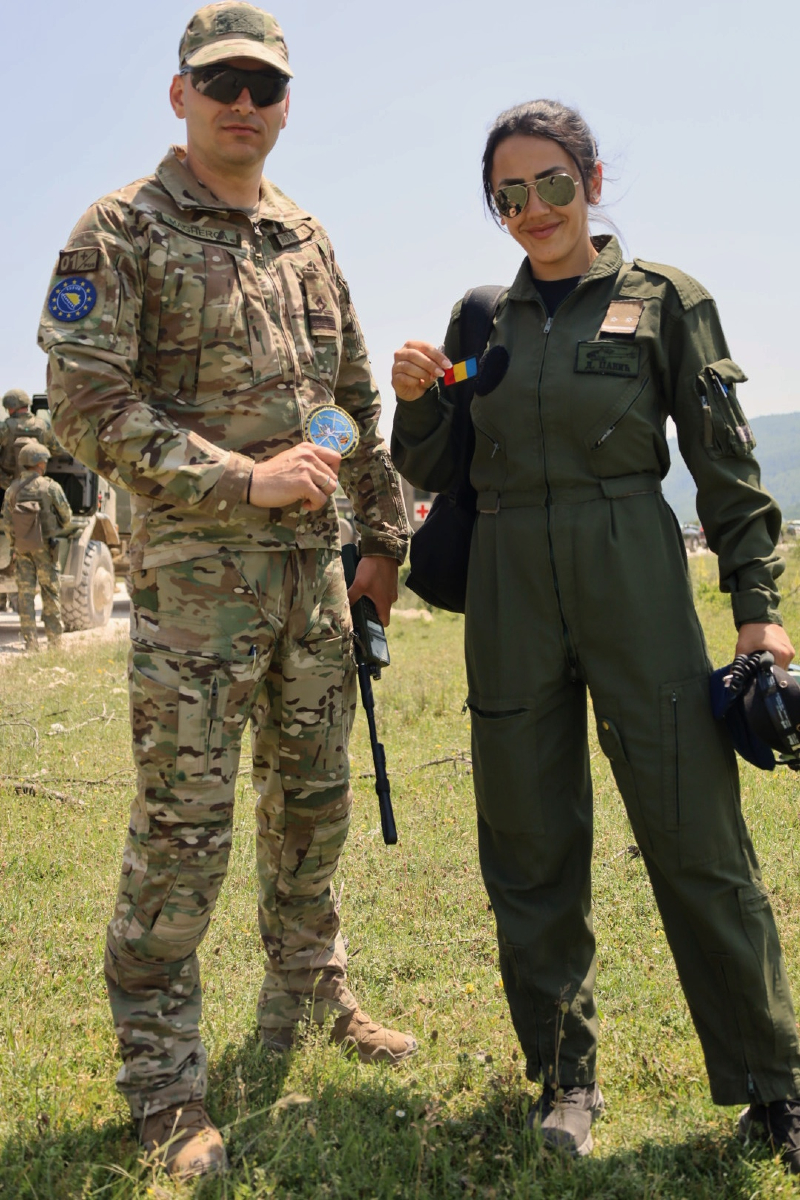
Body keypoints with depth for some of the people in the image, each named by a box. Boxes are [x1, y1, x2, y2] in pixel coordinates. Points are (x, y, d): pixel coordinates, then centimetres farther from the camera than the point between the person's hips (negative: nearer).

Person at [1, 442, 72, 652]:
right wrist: (57, 528, 19)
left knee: (25, 593, 4)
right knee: (50, 593, 6)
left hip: (21, 548, 3)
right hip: (45, 547, -3)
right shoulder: (50, 487, -9)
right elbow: (66, 517, -3)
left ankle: (30, 642, 1)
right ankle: (54, 640, 8)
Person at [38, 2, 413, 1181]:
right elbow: (85, 402, -13)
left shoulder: (307, 239, 14)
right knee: (183, 829, -2)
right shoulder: (122, 230, -5)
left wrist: (384, 539, 13)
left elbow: (359, 397, 18)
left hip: (313, 567, 6)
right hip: (195, 573, -6)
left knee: (314, 803, 16)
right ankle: (165, 1092, 11)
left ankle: (308, 998, 36)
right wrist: (243, 479, -18)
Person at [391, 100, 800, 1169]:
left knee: (697, 837, -2)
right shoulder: (479, 320, 12)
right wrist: (415, 399, -5)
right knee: (532, 847, 7)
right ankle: (565, 1075, 23)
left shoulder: (662, 299, 3)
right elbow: (437, 475, 14)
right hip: (510, 597, 3)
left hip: (635, 586, -3)